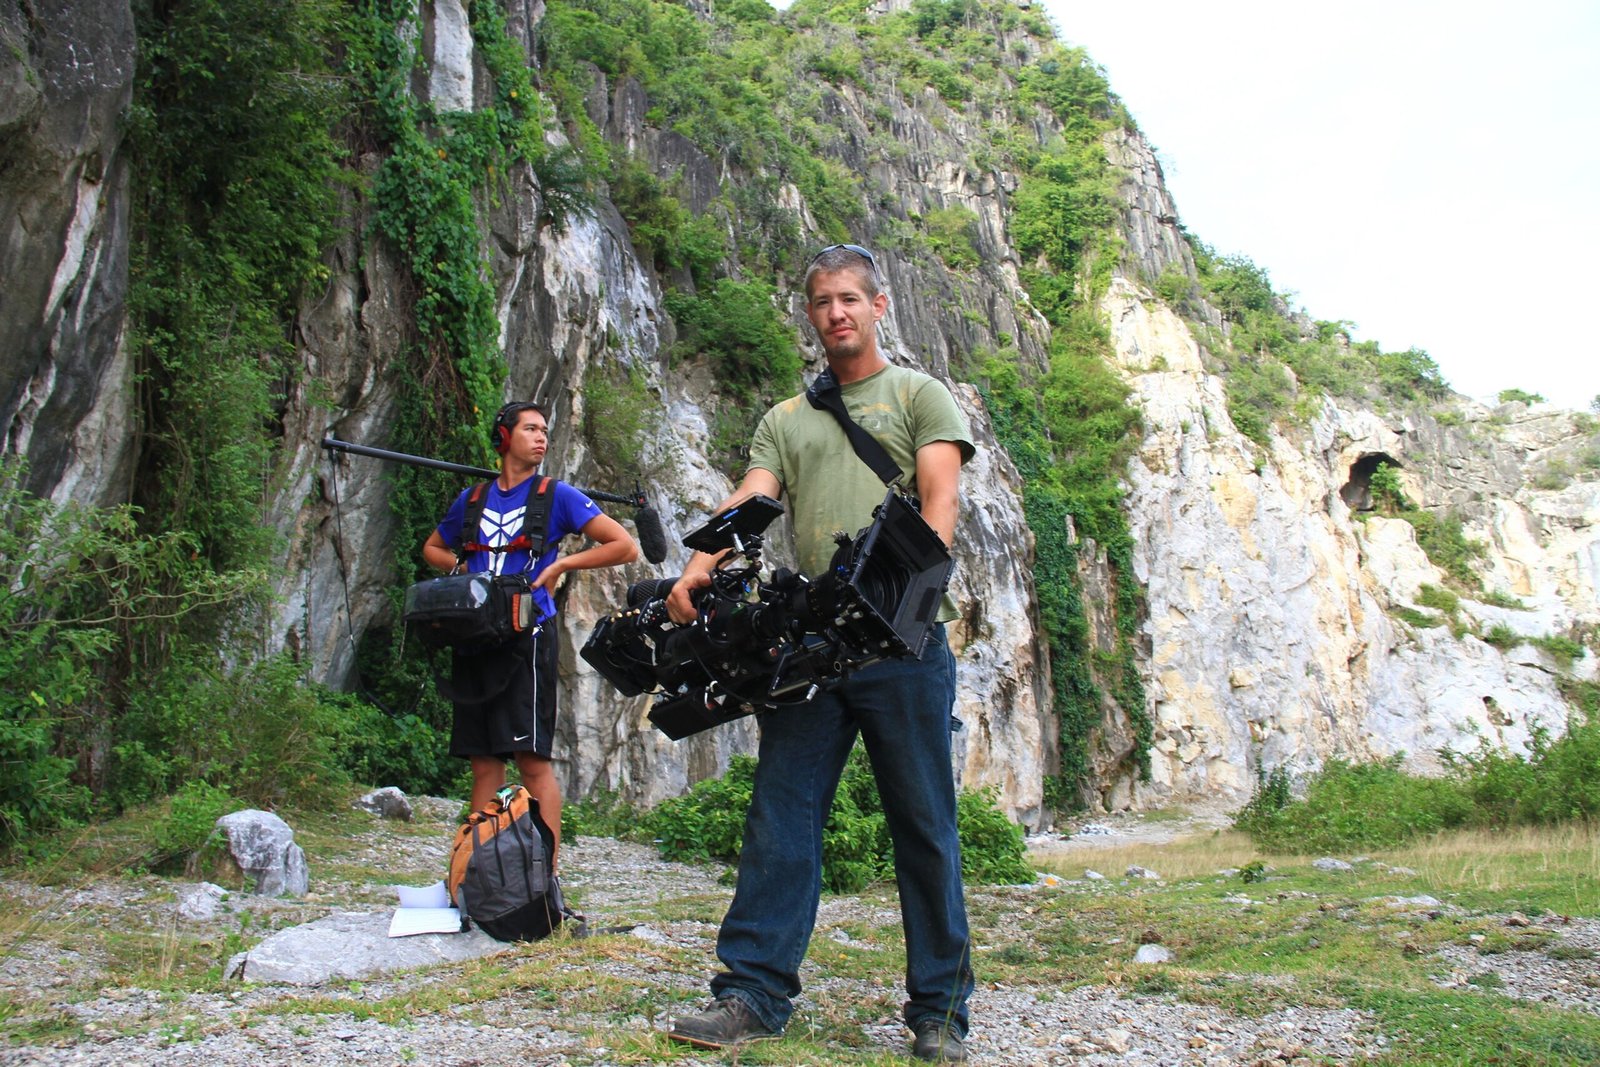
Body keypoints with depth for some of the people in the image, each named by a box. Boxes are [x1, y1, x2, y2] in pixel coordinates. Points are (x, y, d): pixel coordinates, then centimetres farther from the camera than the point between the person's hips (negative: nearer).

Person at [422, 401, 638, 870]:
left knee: (532, 757, -9)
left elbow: (625, 547, -1)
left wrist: (560, 565, -5)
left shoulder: (557, 495, 3)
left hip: (526, 635, -5)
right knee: (484, 761, 8)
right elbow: (432, 548, 31)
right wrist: (462, 568, 10)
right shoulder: (473, 498, 15)